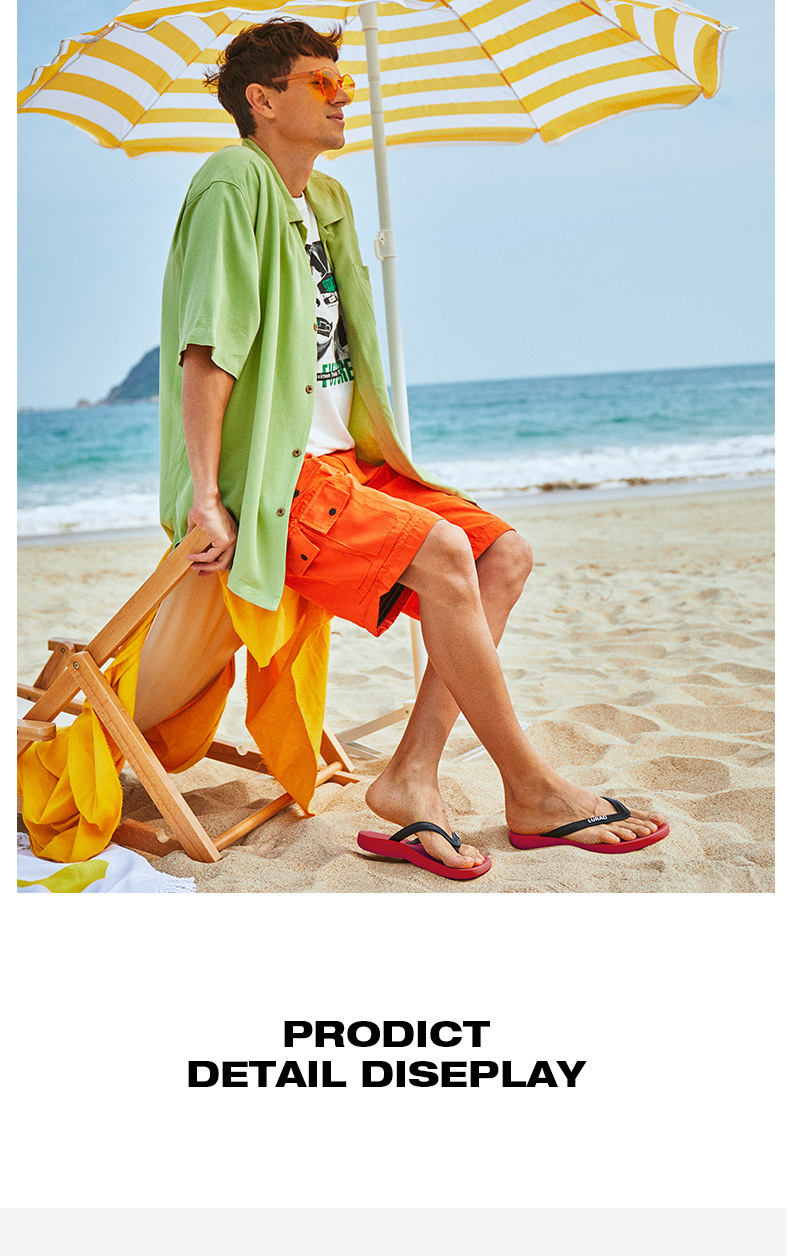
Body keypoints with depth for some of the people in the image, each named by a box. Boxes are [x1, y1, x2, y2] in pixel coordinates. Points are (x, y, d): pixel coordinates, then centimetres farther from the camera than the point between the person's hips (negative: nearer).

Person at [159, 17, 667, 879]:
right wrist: (205, 493, -22)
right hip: (274, 476, -9)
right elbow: (207, 348, -15)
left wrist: (375, 456, 16)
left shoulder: (325, 201, 22)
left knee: (504, 553, -5)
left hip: (342, 461, 9)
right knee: (441, 553, -27)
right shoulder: (235, 183, -4)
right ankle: (531, 792, -12)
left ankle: (411, 775, -13)